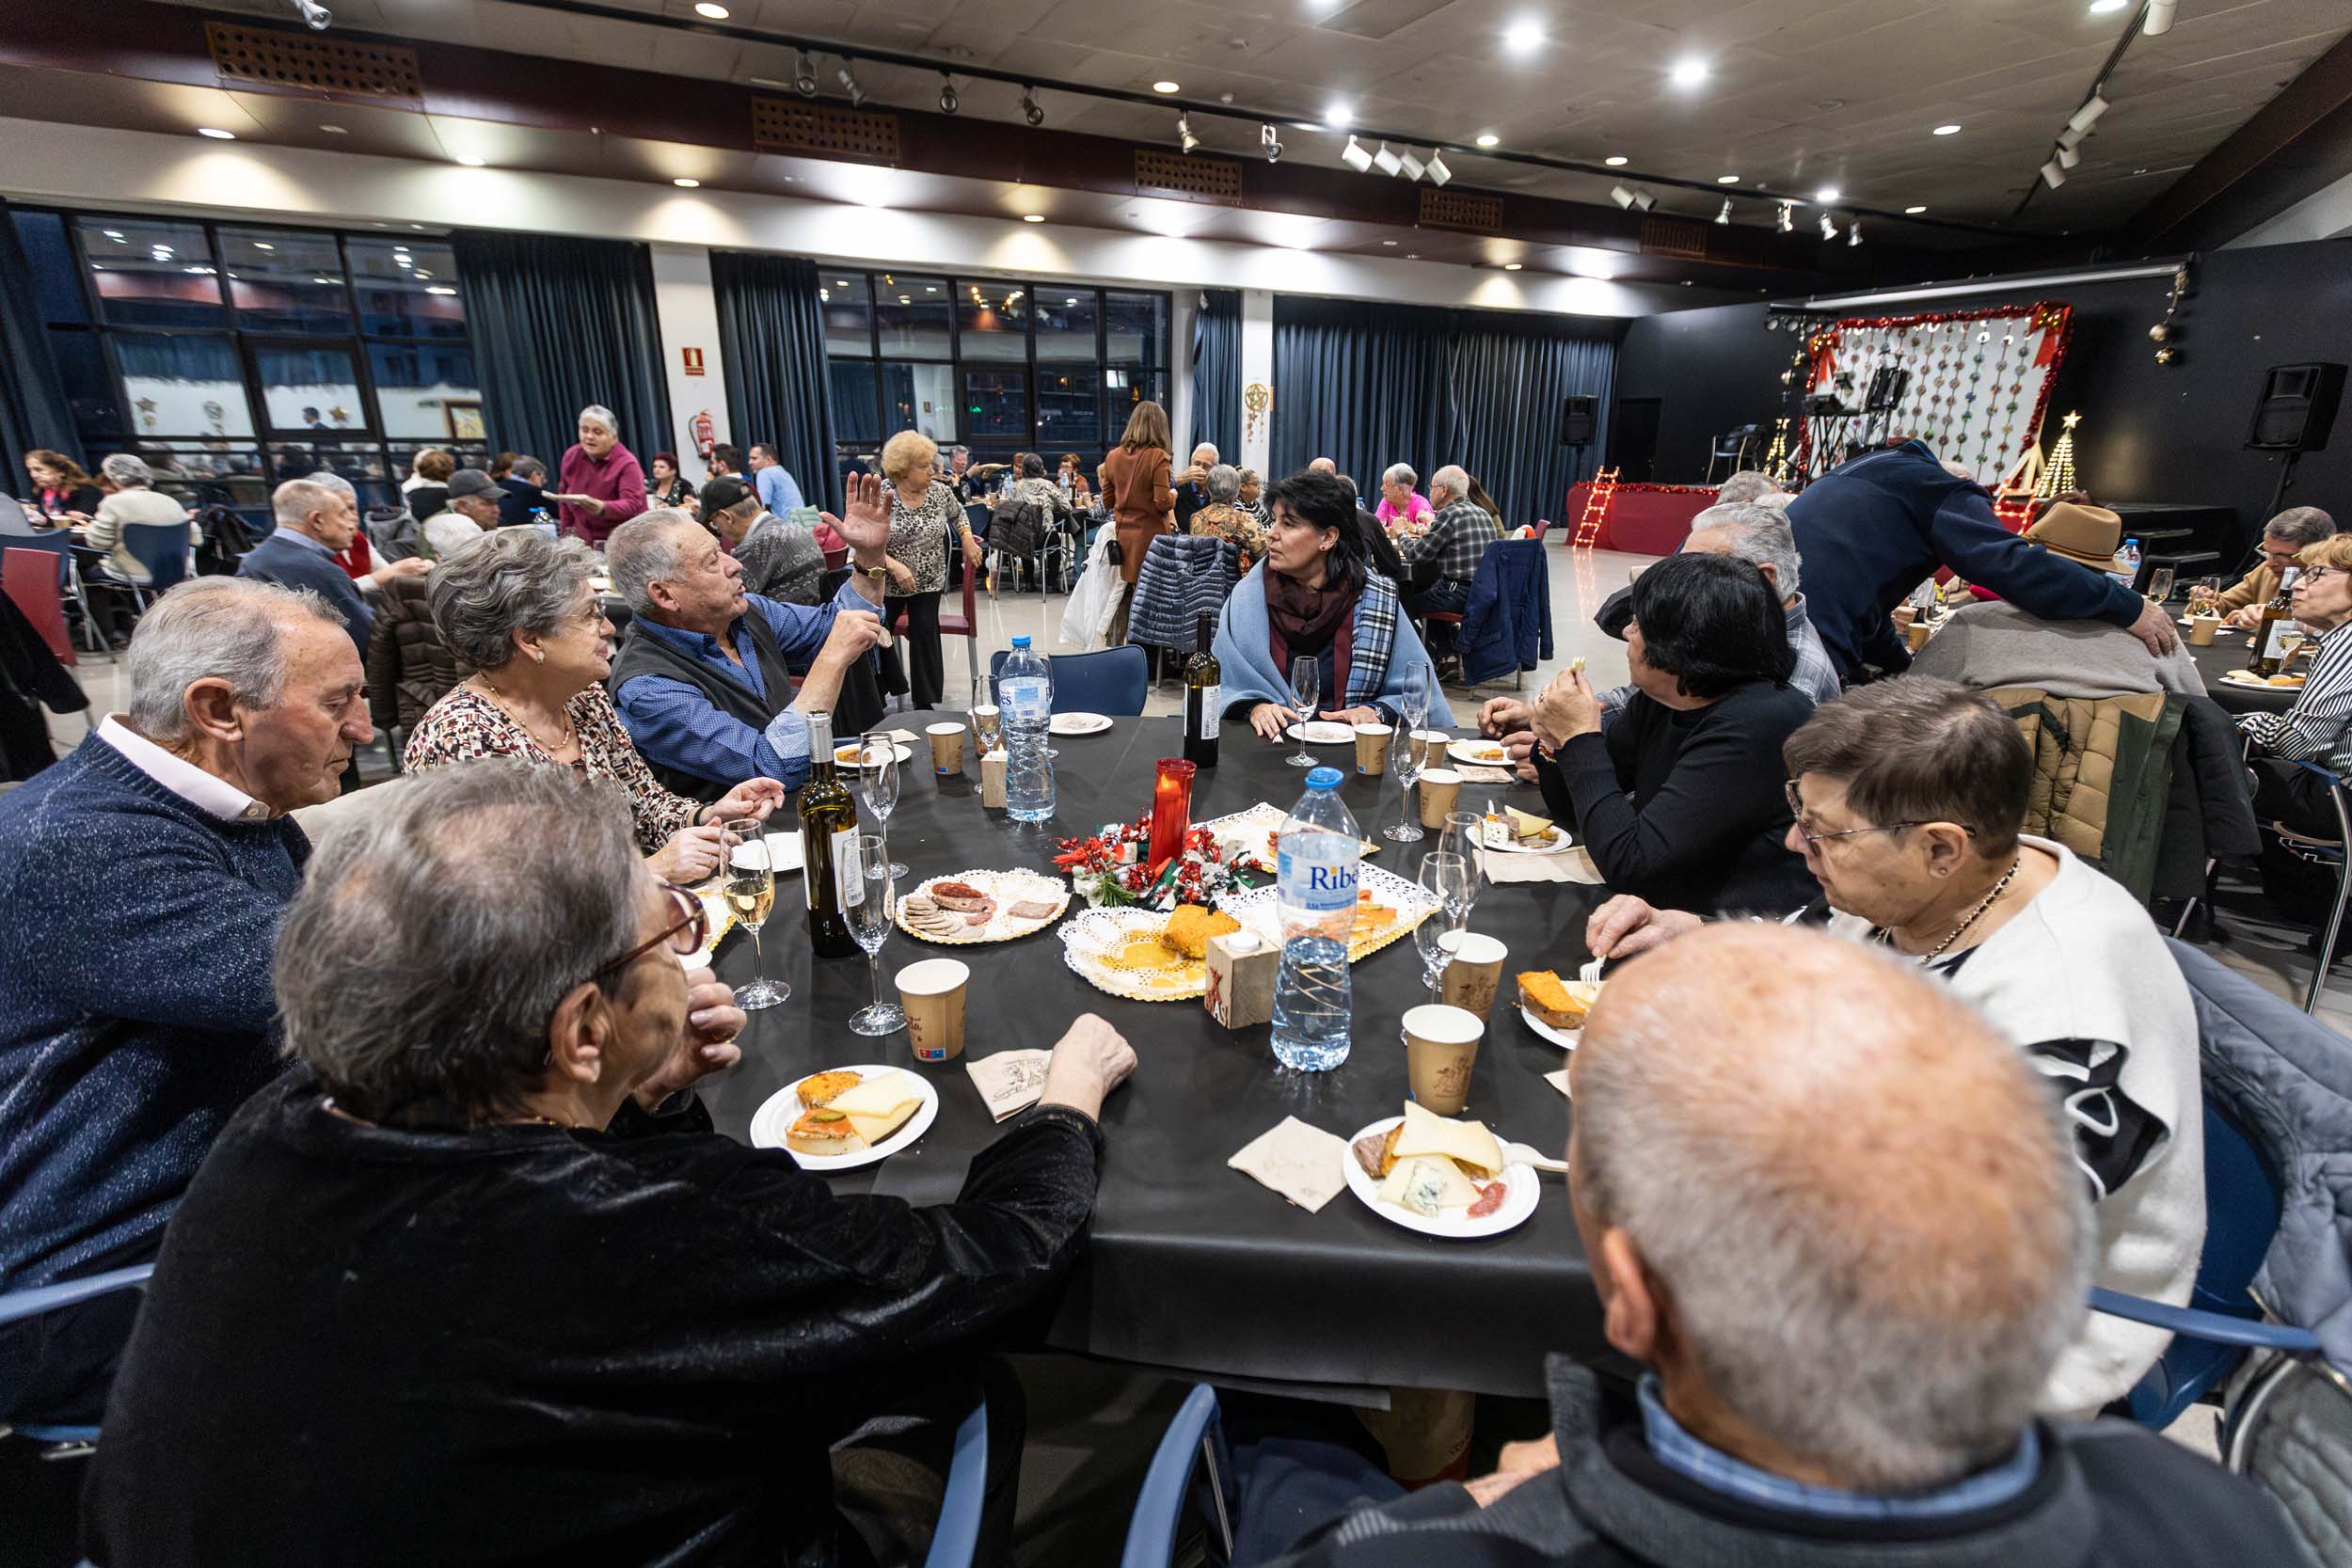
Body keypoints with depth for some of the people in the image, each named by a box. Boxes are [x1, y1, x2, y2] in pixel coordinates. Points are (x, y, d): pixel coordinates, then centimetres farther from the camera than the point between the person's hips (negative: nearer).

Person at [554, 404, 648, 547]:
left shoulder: (626, 463, -14)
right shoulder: (571, 456, 5)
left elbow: (633, 505, -26)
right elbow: (564, 497, 15)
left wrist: (602, 508, -43)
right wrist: (566, 532, 13)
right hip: (582, 540, 5)